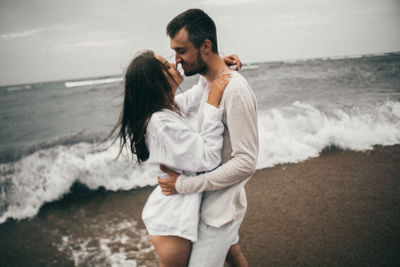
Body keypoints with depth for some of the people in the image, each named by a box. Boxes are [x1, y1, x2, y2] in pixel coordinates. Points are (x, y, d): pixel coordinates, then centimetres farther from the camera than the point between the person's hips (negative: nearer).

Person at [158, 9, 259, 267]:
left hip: (222, 207, -9)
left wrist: (185, 184, -25)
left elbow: (246, 163, -28)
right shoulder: (209, 84, 4)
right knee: (229, 246, 29)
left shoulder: (235, 90, -27)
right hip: (213, 197, 9)